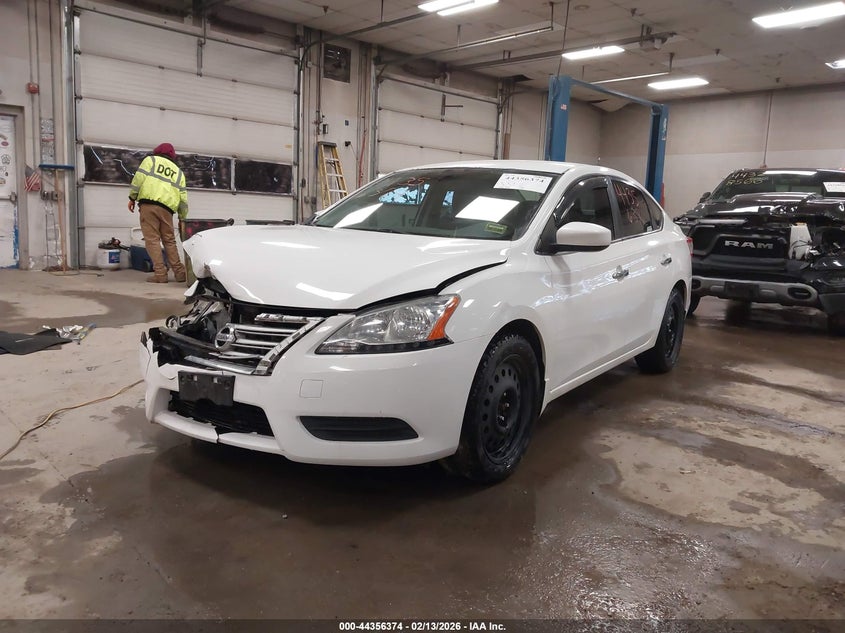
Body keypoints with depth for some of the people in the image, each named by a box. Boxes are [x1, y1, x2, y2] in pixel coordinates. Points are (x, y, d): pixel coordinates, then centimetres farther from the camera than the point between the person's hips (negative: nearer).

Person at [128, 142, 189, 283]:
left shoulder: (150, 160, 15)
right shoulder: (178, 172, 24)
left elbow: (139, 179, 0)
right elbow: (183, 199, 18)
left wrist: (132, 198, 6)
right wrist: (182, 218, 22)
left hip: (148, 204, -3)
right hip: (167, 209, 3)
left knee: (152, 239, -3)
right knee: (169, 240, 12)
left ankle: (160, 274, -7)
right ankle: (179, 272, 9)